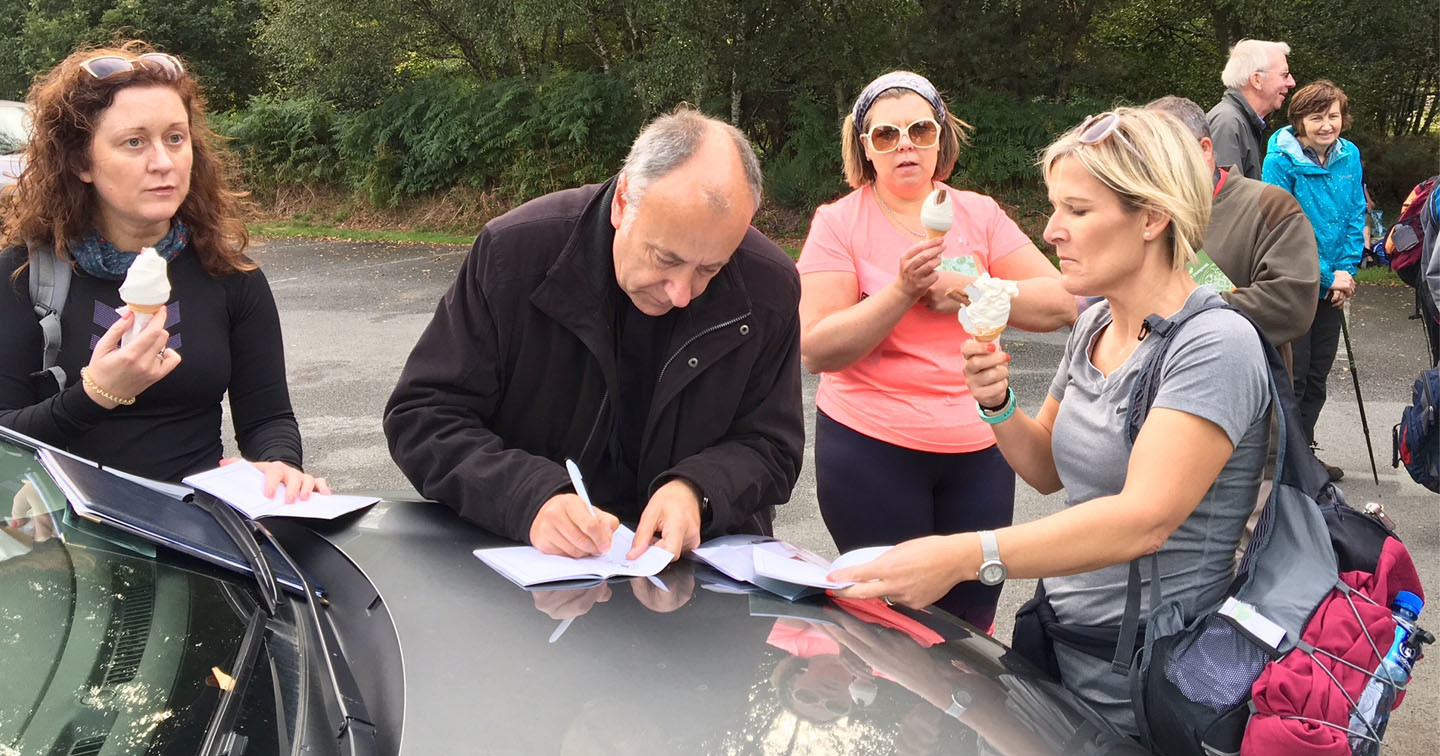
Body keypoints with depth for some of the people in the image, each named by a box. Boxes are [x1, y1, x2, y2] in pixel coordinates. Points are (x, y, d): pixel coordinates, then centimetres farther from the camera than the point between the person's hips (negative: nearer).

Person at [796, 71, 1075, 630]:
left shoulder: (978, 215, 7)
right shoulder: (838, 223, -2)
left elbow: (1060, 305, -1)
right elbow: (816, 350, -12)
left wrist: (966, 289, -11)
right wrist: (902, 291, -21)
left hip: (978, 449, 3)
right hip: (871, 451, -3)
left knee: (972, 618, 8)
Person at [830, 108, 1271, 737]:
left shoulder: (1214, 344, -19)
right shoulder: (1095, 324, 7)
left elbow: (1144, 518, -31)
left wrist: (964, 556, -40)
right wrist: (998, 403, -5)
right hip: (1058, 649, 7)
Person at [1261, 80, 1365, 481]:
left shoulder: (1349, 156, 2)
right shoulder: (1282, 160, -16)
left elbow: (1355, 216, 7)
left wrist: (1346, 270, -6)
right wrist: (1326, 278, -15)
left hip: (1332, 285, 6)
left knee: (1317, 373, 14)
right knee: (1292, 376, -1)